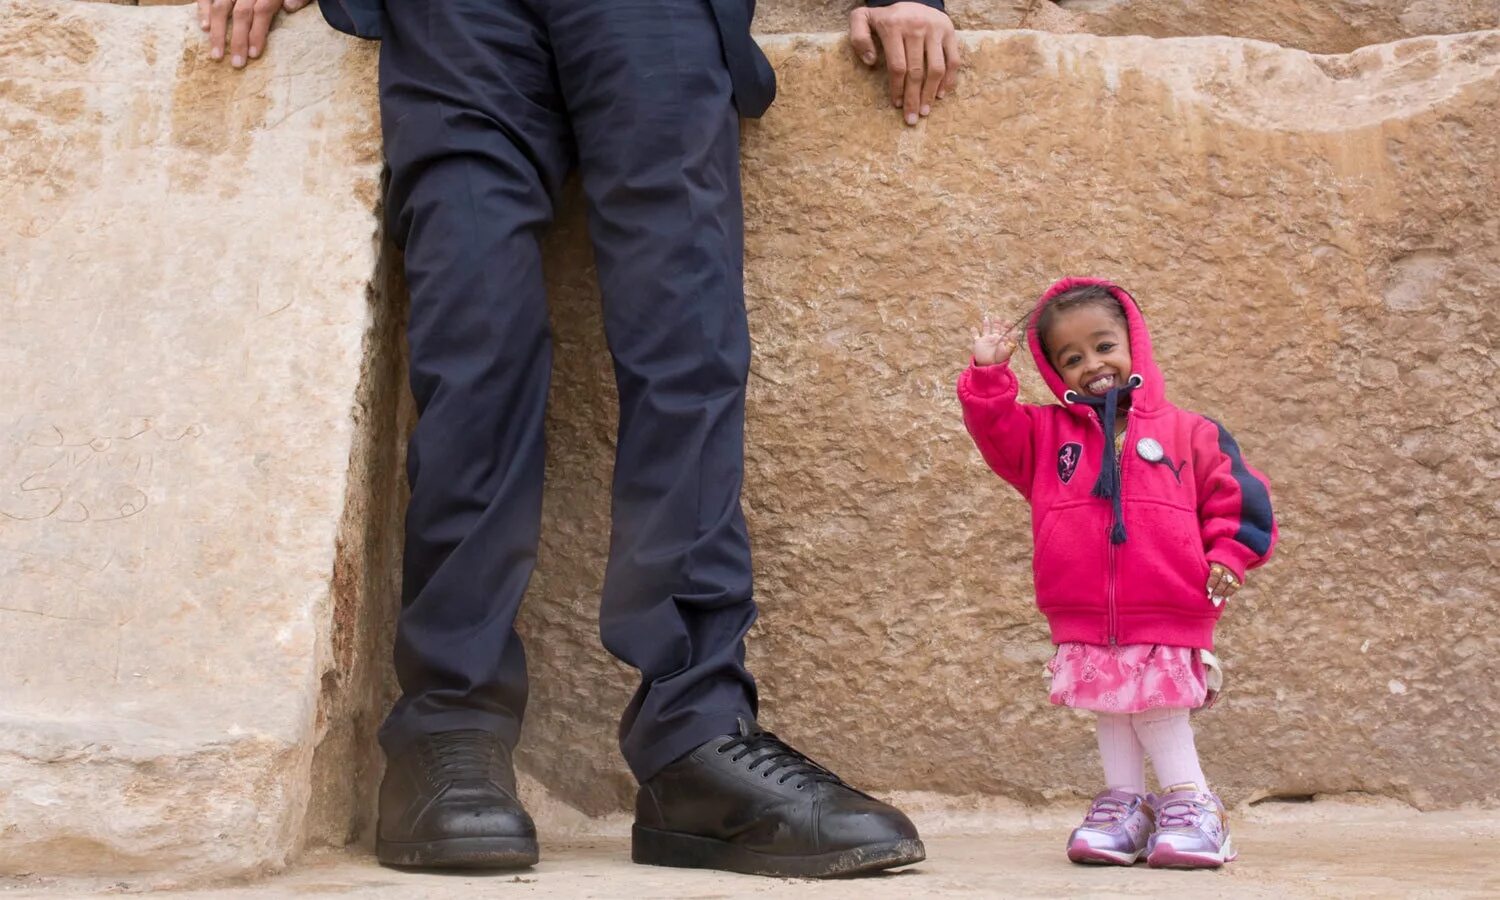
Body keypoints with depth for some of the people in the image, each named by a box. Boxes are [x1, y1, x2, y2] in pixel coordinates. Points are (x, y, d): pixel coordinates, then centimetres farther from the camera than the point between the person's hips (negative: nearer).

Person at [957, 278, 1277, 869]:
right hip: (1084, 624, 3)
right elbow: (995, 430, -3)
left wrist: (1226, 557, -4)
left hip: (1167, 618, -3)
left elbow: (1233, 496, 5)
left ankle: (1192, 803, 19)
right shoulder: (1046, 433, 7)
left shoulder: (1186, 433, 3)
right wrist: (989, 373, -14)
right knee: (1110, 712, 14)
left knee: (1158, 707, 3)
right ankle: (1126, 801, 27)